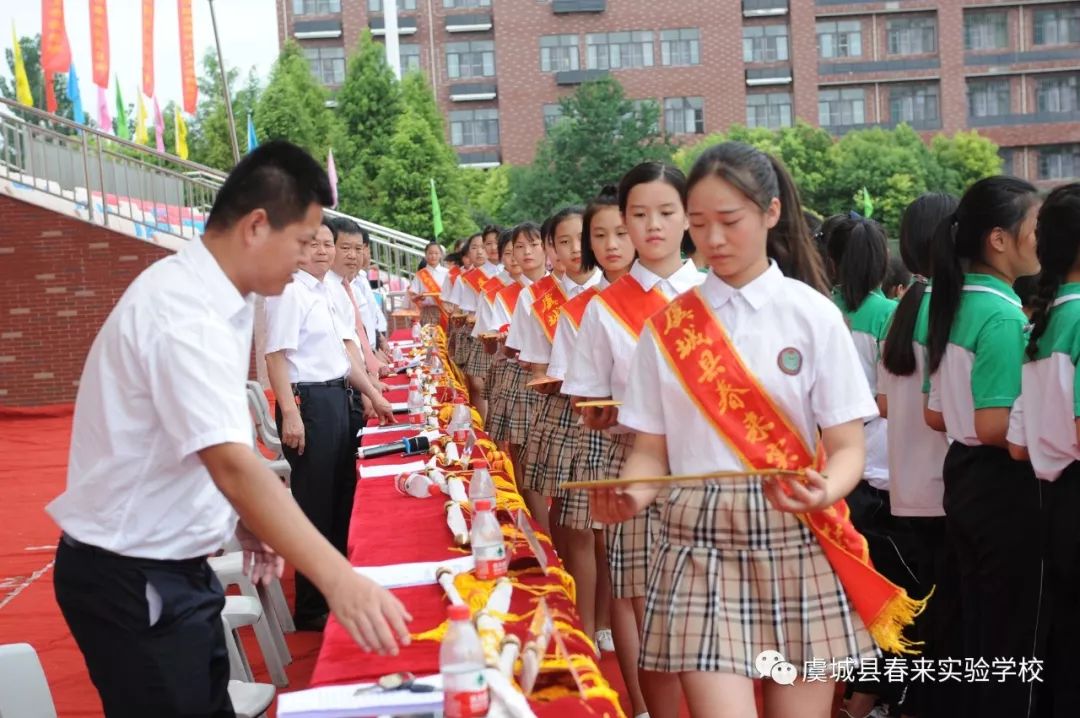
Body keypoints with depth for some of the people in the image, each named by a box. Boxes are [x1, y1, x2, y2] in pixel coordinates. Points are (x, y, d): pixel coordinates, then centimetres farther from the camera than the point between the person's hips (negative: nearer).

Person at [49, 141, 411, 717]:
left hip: (167, 563, 9)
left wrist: (245, 519, 8)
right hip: (132, 581, -9)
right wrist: (338, 579, -38)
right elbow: (233, 465, -35)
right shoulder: (183, 313, -26)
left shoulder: (211, 297, 5)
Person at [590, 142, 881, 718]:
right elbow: (652, 449, 7)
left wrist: (825, 493, -23)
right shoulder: (667, 327, 5)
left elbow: (847, 445, -2)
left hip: (797, 545, 0)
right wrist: (631, 493, -15)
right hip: (700, 546, 1)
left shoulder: (813, 316, 0)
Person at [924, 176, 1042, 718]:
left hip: (963, 477, 9)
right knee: (1013, 633, 1)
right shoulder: (1003, 314, -19)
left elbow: (935, 416, 14)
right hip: (1005, 489, -9)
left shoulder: (955, 304, 9)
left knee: (973, 625, 17)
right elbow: (994, 425, -24)